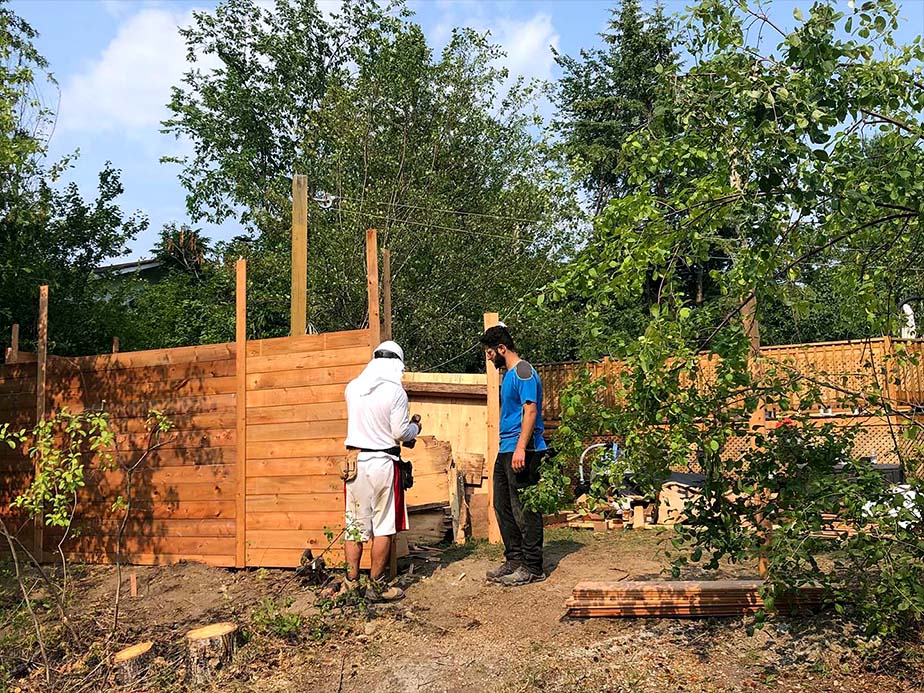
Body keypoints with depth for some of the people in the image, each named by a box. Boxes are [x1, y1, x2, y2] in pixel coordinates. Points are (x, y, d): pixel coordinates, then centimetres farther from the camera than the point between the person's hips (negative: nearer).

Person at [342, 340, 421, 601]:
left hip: (355, 460, 5)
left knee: (354, 523, 12)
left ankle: (351, 582, 18)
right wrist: (415, 427, 10)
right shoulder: (396, 392, -11)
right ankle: (376, 586, 8)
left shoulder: (352, 387, 5)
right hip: (382, 462, -5)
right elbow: (401, 433, -11)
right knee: (383, 527, 4)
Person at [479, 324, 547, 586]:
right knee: (503, 507, 14)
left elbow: (530, 410, -20)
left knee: (524, 510, -5)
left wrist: (521, 447, -27)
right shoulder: (508, 374, 19)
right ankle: (514, 559, 24)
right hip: (506, 450, 10)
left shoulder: (523, 372, -11)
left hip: (522, 451, -10)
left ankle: (532, 567, 3)